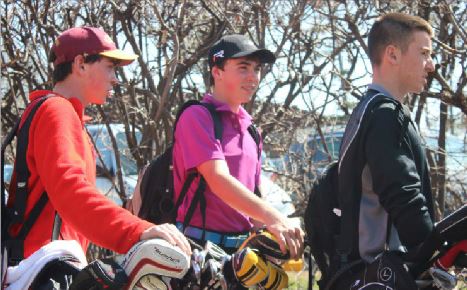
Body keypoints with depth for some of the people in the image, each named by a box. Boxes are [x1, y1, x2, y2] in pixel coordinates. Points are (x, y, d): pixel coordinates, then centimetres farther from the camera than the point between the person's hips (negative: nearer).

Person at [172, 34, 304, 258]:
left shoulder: (249, 128, 18)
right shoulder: (197, 117, -7)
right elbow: (218, 180, -21)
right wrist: (272, 218, -32)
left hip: (241, 248, 8)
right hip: (200, 247, -7)